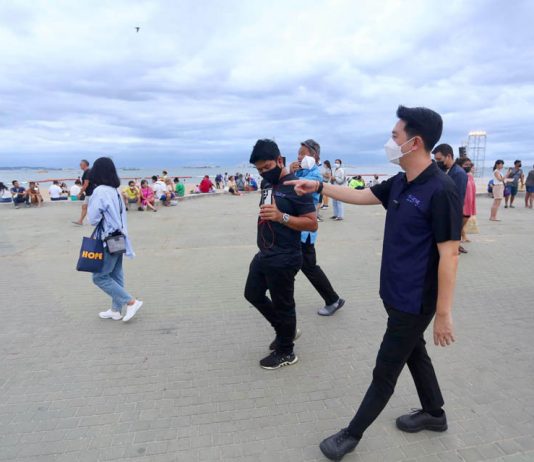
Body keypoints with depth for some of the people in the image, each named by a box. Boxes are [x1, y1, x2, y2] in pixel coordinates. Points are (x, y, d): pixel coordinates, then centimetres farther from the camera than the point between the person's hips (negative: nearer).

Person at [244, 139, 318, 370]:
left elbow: (312, 223, -20)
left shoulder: (296, 186, -16)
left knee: (282, 305, 6)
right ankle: (285, 329, 39)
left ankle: (285, 352, 27)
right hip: (263, 255, 9)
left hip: (283, 260, -9)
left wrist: (281, 216, -28)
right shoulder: (266, 183, 8)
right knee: (253, 294, 21)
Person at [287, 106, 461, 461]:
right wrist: (319, 186, 10)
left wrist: (444, 314, -20)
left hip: (415, 301, -8)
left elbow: (449, 255, -23)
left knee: (385, 371, 6)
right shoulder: (399, 183, 3)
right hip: (397, 294, 8)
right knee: (414, 353, 24)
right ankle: (434, 414, 47)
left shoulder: (441, 190, -23)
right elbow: (361, 196, 15)